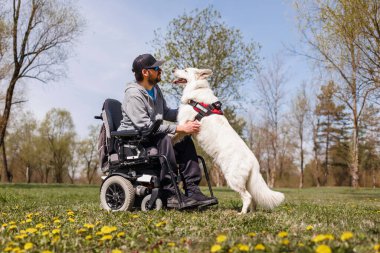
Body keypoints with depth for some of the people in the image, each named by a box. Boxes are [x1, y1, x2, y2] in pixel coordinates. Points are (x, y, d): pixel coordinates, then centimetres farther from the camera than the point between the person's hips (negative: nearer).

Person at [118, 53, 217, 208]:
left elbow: (165, 113, 23)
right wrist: (179, 128, -27)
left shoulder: (155, 89, 12)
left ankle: (192, 190, -15)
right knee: (164, 138, -34)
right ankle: (170, 194, -33)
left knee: (186, 141, -9)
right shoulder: (133, 94, -18)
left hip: (151, 140, 9)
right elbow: (145, 126, -26)